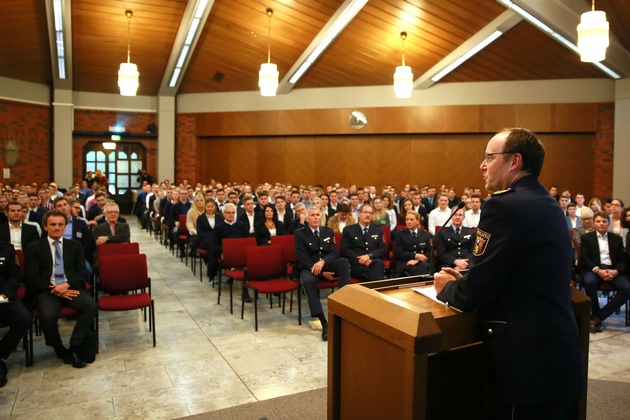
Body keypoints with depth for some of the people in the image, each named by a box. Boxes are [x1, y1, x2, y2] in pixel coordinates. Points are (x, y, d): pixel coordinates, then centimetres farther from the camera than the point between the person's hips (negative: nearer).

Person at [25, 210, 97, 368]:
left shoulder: (75, 245, 15)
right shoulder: (34, 247, 9)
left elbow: (81, 272, 7)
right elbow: (32, 277, 1)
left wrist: (67, 285, -12)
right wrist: (53, 289, -12)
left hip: (71, 288, 2)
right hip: (46, 290, -2)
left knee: (91, 305, -28)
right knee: (48, 315, -32)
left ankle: (75, 347, -14)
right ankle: (60, 350, -5)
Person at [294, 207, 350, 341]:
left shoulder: (328, 231, 14)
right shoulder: (300, 234, 2)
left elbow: (334, 253, 3)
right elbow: (302, 258, -8)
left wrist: (322, 262, -21)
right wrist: (322, 273, -17)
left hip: (327, 265, 3)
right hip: (309, 268, -3)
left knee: (344, 262, -28)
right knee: (307, 281, -38)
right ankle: (324, 323, -40)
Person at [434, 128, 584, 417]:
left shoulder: (504, 206, -19)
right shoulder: (549, 205, 9)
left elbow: (474, 295, -20)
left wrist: (446, 287, 1)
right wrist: (463, 281, 8)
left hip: (529, 363, -9)